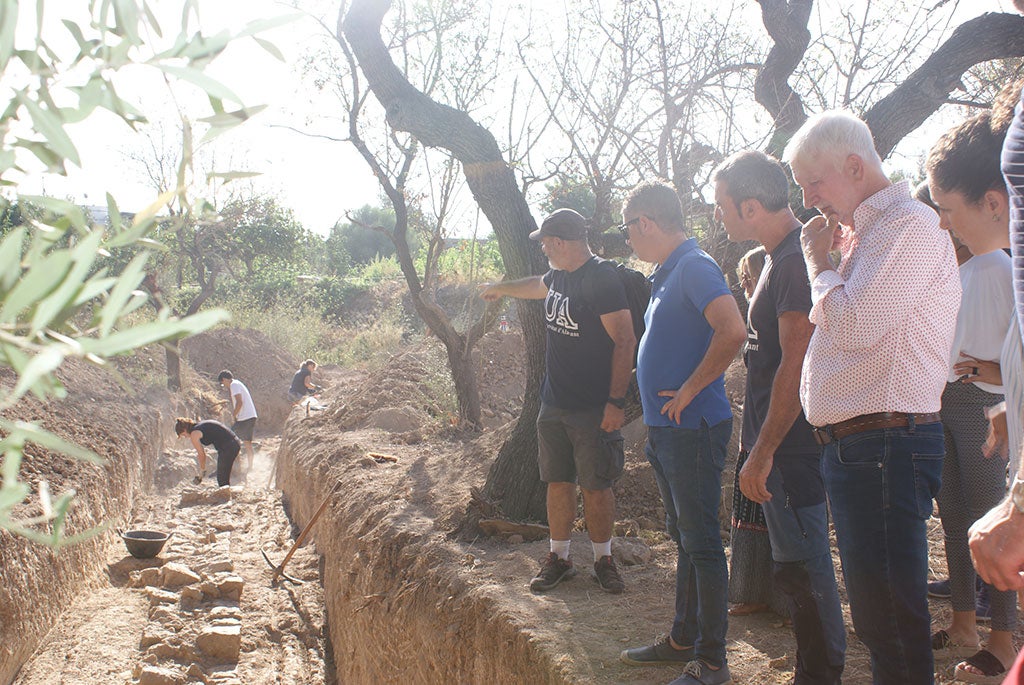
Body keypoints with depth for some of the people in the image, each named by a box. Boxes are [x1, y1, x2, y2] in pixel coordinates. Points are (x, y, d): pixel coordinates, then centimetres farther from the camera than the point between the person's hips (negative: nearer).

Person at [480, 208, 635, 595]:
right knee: (558, 482, 11)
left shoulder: (602, 279, -17)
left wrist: (617, 401, -23)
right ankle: (559, 558, 22)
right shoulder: (559, 276, 9)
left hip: (593, 409, -7)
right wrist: (500, 289, 52)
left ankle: (603, 559, 18)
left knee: (595, 487, 1)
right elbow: (537, 286, 35)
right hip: (553, 403, 7)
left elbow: (625, 341, -20)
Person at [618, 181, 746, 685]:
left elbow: (733, 330, -30)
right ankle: (683, 639, 31)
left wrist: (689, 390, -22)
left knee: (701, 542, -2)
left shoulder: (695, 267, -15)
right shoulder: (667, 273, 15)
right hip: (665, 430, 10)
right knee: (683, 536, 18)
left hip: (693, 430, -10)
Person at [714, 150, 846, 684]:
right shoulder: (781, 256, 15)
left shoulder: (796, 260, -17)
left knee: (802, 567, -3)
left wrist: (762, 452, -21)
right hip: (779, 444, 11)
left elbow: (796, 365, -22)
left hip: (793, 446, -11)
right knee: (801, 565, 17)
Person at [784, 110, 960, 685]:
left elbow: (854, 324, -22)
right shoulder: (868, 232, 19)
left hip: (886, 446, -10)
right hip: (852, 443, 10)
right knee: (874, 610, 19)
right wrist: (831, 260, 13)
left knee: (890, 615, -6)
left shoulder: (910, 225, -12)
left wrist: (820, 262, -7)